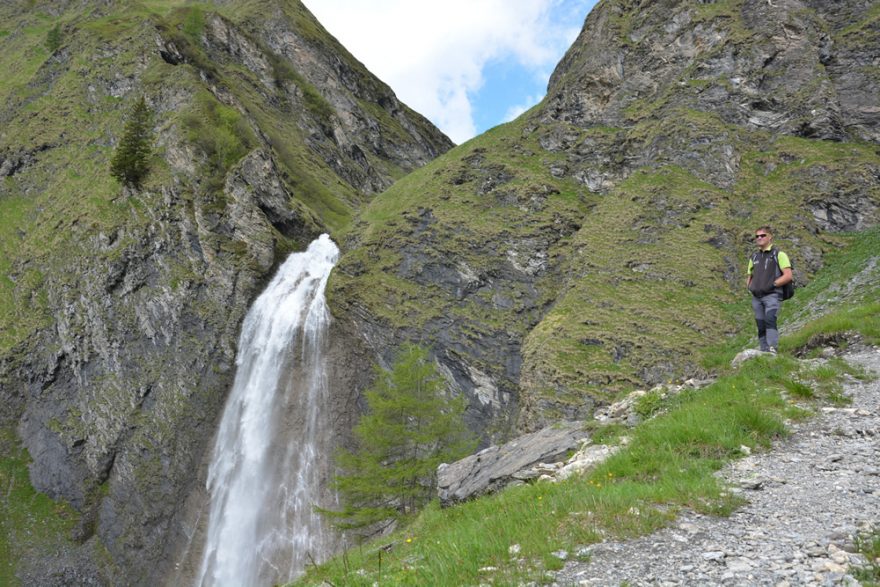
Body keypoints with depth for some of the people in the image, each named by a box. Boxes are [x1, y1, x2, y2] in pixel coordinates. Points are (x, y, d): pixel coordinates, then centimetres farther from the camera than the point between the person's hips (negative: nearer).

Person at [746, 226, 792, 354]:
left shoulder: (779, 254, 2)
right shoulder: (754, 257, 18)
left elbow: (788, 275, -6)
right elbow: (749, 277, 28)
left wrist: (772, 284, -14)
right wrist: (750, 287, 7)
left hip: (772, 295, -6)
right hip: (756, 297, 6)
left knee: (770, 319, -25)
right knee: (761, 326, 6)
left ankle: (772, 349, -34)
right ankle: (764, 351, 11)